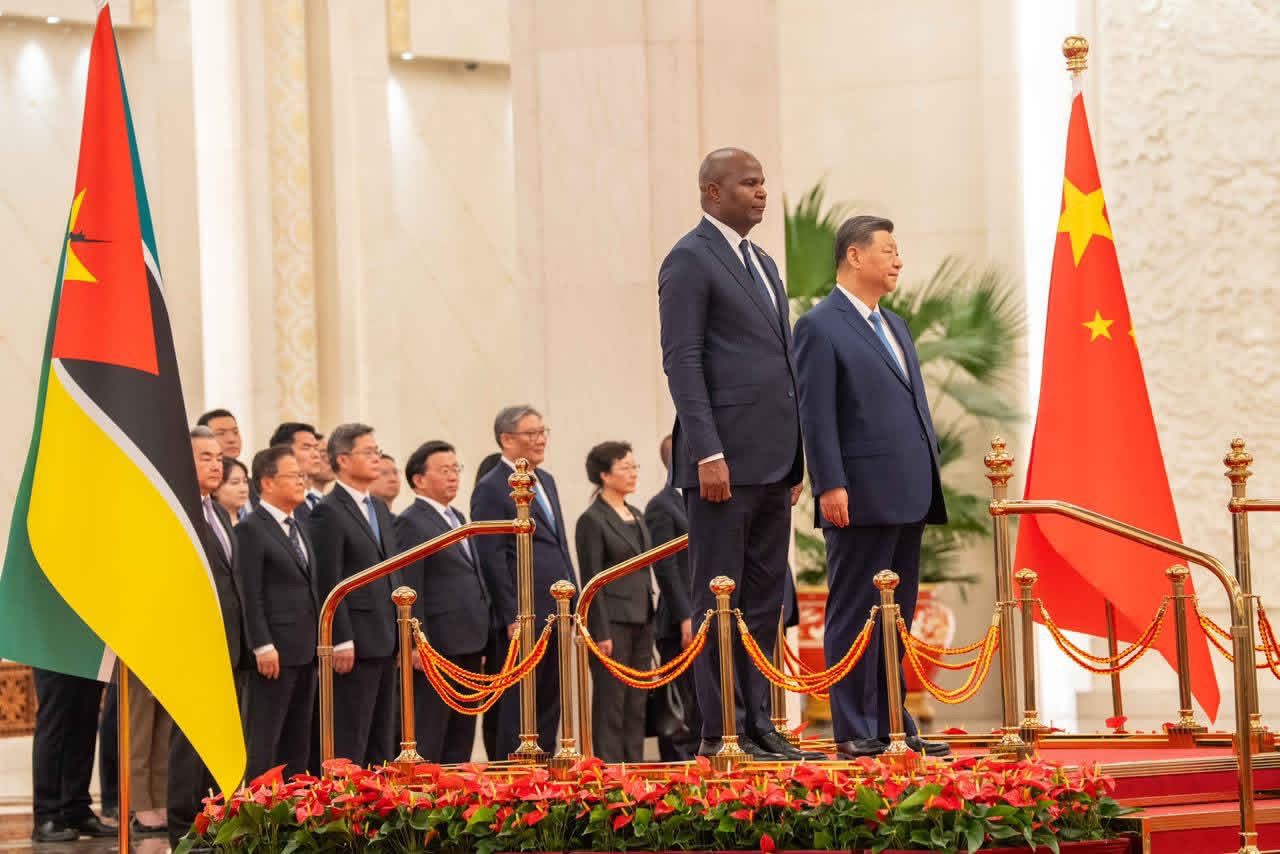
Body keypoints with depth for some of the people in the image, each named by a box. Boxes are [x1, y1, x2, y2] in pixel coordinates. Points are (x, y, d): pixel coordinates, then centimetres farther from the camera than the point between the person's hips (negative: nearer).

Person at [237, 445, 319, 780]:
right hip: (276, 651, -8)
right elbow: (251, 594, -14)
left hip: (306, 651, 9)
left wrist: (319, 641, 13)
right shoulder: (251, 530, -8)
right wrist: (263, 646, -19)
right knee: (263, 740, -7)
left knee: (298, 742, 9)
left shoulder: (299, 529, 18)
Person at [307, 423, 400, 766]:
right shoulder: (328, 513, -10)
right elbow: (329, 584, -14)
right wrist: (342, 642, -17)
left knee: (383, 738, 10)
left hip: (385, 643, 8)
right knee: (350, 739, -6)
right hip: (355, 643, -8)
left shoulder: (380, 509, 16)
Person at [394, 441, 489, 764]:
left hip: (467, 644, 9)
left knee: (462, 733, 11)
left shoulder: (458, 519, 18)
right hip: (437, 645, -9)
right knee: (428, 735, -5)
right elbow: (409, 590, -14)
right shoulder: (411, 523, -8)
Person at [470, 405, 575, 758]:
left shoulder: (546, 481, 18)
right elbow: (492, 559, -12)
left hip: (557, 610, 8)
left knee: (549, 702, 9)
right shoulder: (491, 489, -8)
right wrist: (512, 618, -16)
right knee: (518, 704, -4)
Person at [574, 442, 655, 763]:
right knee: (611, 701, -5)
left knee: (637, 703, 8)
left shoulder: (637, 517, 14)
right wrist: (601, 634, -16)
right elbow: (591, 580, -12)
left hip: (641, 620, 7)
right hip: (612, 621, -7)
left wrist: (650, 621, 14)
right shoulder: (592, 520, -8)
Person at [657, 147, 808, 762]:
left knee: (764, 598, 9)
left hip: (771, 460, 8)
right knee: (720, 597, -5)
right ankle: (720, 732, -4)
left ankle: (756, 723, 12)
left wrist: (795, 457, 17)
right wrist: (708, 453, -19)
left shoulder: (762, 264, 20)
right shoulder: (690, 260, -6)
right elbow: (682, 362, -12)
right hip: (725, 459, -8)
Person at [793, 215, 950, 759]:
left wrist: (930, 480, 17)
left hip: (906, 497, 9)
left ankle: (891, 724, 15)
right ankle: (853, 732, -3)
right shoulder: (821, 327, -7)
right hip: (863, 497, -9)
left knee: (896, 614, 11)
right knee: (854, 614, -4)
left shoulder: (894, 326, 20)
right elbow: (816, 415, -13)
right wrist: (831, 486, -19)